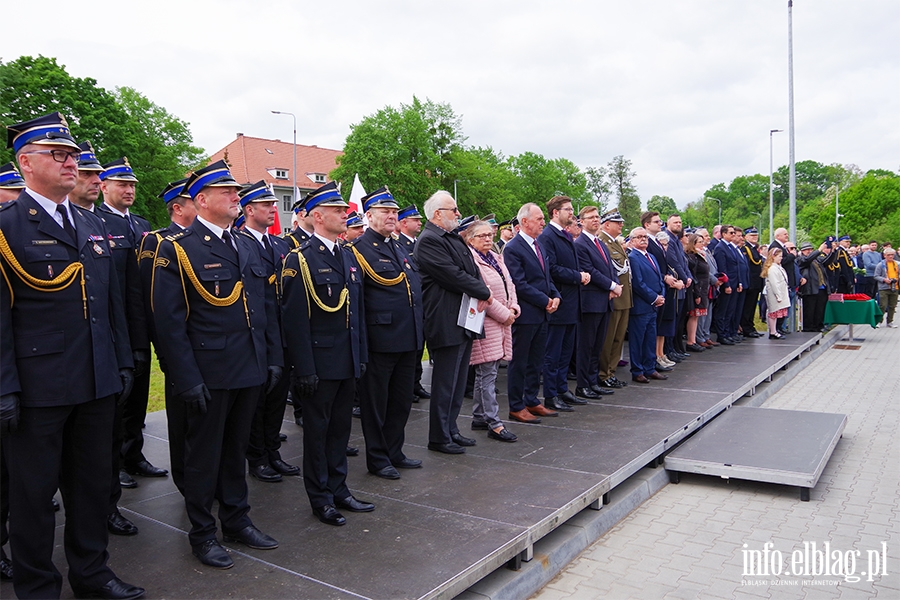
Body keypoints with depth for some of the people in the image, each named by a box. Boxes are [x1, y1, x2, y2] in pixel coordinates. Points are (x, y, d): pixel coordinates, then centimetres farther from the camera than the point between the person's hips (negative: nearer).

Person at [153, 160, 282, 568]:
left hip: (250, 370, 6)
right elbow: (169, 320, -14)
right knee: (204, 453, 9)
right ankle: (202, 533, 25)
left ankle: (236, 519, 34)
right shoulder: (177, 249, -10)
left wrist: (273, 358, 9)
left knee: (236, 447, 18)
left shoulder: (246, 246, 12)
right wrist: (187, 379, -17)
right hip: (208, 374, -6)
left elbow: (265, 306, 14)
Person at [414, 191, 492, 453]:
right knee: (445, 382, 0)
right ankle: (439, 438, 12)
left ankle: (451, 430, 28)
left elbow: (472, 269, 14)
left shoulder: (455, 239, 16)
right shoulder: (429, 241, -14)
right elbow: (453, 275, -20)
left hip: (465, 320, 10)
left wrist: (482, 295, -6)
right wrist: (484, 293, -9)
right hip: (447, 323, -9)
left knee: (457, 381, 16)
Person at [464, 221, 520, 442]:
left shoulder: (496, 258, 17)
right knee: (488, 373, -7)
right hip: (485, 323, -9)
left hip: (501, 323, 9)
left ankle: (479, 417, 24)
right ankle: (494, 424, -3)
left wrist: (513, 307, 1)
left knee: (485, 372, 15)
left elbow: (509, 285, 19)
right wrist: (504, 314, -14)